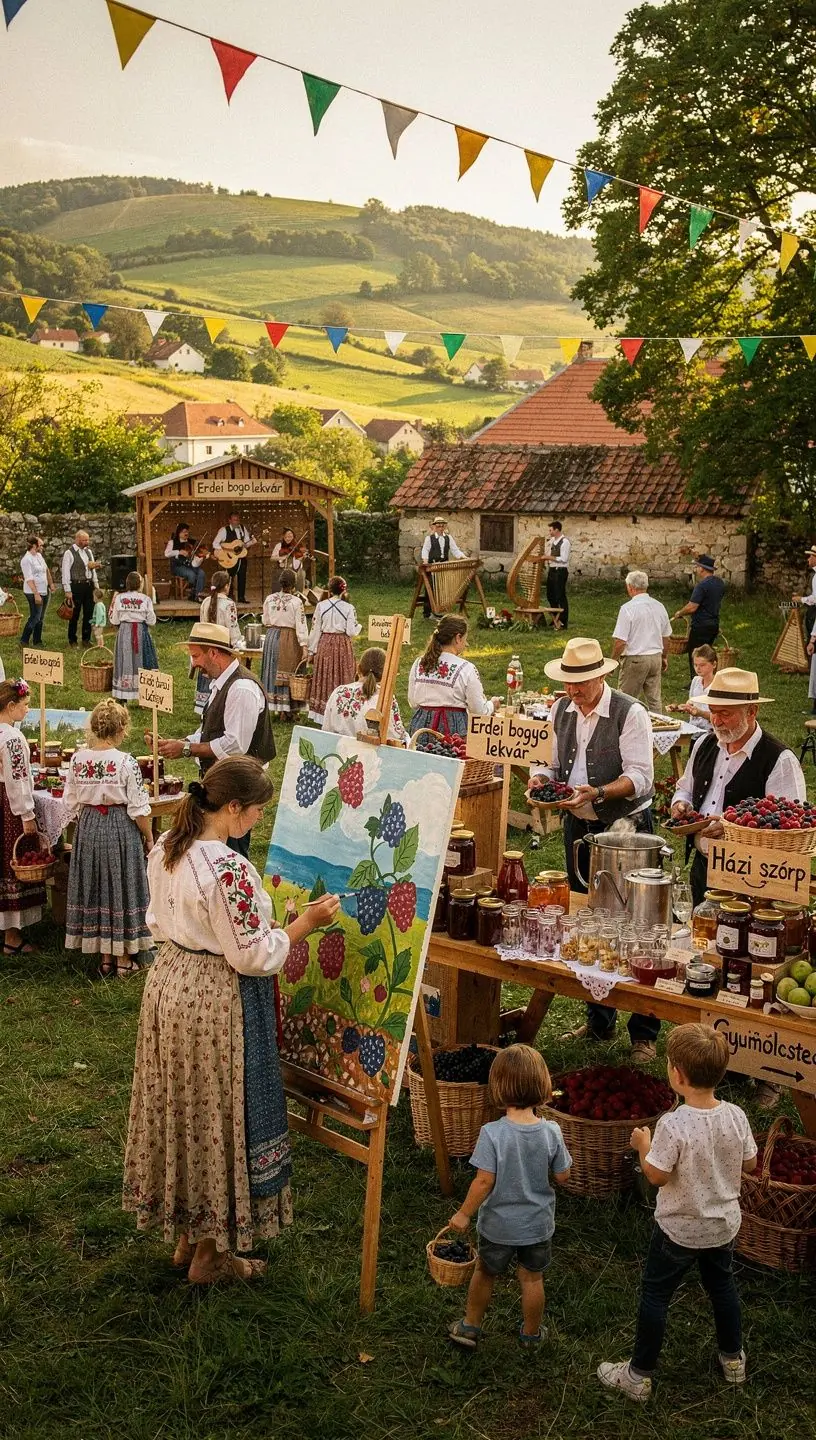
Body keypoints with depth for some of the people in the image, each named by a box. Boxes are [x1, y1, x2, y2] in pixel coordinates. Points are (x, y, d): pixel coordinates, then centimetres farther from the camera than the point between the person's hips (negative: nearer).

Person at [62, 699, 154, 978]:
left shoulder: (77, 759, -4)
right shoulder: (126, 762, -17)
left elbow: (70, 803, 2)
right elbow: (139, 808, -13)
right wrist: (149, 838, 1)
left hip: (88, 828, 4)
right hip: (121, 829, -4)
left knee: (94, 888, 14)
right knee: (121, 888, 8)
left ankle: (104, 956, 23)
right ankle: (123, 959, 17)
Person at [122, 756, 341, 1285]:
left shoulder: (165, 849, -1)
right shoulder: (228, 870, -28)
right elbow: (252, 955, -22)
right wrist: (305, 923, -13)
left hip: (169, 983, 9)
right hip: (218, 1002, -9)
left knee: (182, 1108, 21)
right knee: (220, 1119, 8)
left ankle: (185, 1235, 38)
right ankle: (211, 1255, 24)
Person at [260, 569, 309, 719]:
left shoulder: (269, 599, 1)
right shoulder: (296, 601, -13)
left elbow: (266, 621, 10)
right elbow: (301, 625, -14)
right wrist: (304, 646, -14)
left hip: (271, 637, 4)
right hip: (289, 639, -4)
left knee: (273, 671, 13)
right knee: (287, 673, 2)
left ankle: (273, 707, 19)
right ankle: (287, 711, 5)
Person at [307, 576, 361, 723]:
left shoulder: (321, 605, -5)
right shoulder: (349, 608, -9)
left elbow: (315, 629, 0)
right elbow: (351, 632, -9)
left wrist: (312, 649, 9)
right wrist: (358, 626, 13)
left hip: (324, 645, 2)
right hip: (343, 646, -2)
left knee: (324, 679, 11)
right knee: (342, 679, 7)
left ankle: (322, 715, 16)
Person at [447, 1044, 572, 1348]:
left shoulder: (492, 1133, -27)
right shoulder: (551, 1132, -19)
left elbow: (484, 1182, -22)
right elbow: (562, 1176, -7)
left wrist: (464, 1214, -8)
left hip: (497, 1224, -2)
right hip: (537, 1224, 2)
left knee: (484, 1274, 23)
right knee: (532, 1279, 23)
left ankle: (470, 1327, 40)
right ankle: (531, 1333, 41)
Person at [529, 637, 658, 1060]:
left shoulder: (630, 713, -15)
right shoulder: (561, 710, 5)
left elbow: (640, 778, -19)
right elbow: (552, 762, 12)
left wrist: (598, 793, -33)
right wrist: (540, 779, -10)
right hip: (578, 826, 6)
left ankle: (644, 1033, 9)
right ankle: (599, 1021, 29)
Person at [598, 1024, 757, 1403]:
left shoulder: (673, 1125, -30)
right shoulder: (736, 1117, -14)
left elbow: (657, 1175, -22)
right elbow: (750, 1165, -1)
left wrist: (643, 1144, -5)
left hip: (680, 1229, -5)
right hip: (724, 1225, 5)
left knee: (655, 1294, 11)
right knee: (722, 1286, 27)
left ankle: (639, 1375, 22)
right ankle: (733, 1359, 44)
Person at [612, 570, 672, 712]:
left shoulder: (628, 608, -15)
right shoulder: (659, 607, 6)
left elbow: (620, 642, -17)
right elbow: (666, 637, 15)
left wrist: (613, 660, -4)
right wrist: (664, 657, 28)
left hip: (635, 659, -6)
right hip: (655, 658, 6)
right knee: (655, 700, 11)